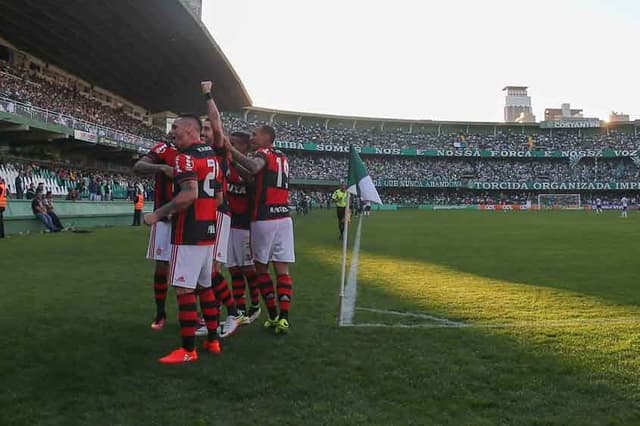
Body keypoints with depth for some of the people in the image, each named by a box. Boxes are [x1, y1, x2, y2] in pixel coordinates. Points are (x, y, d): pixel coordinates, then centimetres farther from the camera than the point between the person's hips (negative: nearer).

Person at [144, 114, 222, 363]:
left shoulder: (186, 157, -13)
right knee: (204, 286, 17)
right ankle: (213, 341, 23)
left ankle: (188, 350, -1)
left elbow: (190, 194, -26)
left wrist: (158, 214, -20)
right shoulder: (212, 155, 15)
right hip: (209, 230, 9)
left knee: (184, 289, -4)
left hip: (189, 233, -9)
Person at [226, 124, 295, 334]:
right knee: (282, 270, 3)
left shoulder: (263, 153, -4)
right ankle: (283, 318, -1)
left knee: (261, 268, 8)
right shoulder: (283, 158, 19)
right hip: (284, 217, 6)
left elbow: (254, 167, -27)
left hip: (264, 219, -6)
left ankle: (273, 316, 10)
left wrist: (231, 149, -23)